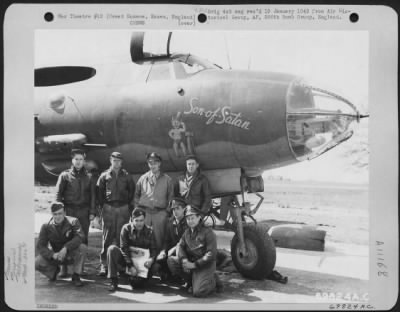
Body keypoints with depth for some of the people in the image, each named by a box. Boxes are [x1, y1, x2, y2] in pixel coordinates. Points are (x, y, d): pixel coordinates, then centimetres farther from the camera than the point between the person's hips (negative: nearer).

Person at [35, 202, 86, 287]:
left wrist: (66, 248, -41)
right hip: (55, 255, 2)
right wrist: (53, 255, -30)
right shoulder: (47, 226, -8)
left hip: (70, 255, -2)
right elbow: (40, 246, -11)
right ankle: (53, 270, 12)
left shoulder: (72, 222, -14)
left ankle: (76, 276, -16)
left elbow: (80, 237, -28)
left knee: (82, 247, -33)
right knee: (37, 263, -23)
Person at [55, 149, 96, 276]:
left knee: (83, 238, 5)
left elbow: (93, 195, 11)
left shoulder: (89, 177, 11)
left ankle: (80, 267, 14)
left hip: (84, 211, 2)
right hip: (69, 211, -2)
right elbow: (58, 194, 1)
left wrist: (92, 212, 3)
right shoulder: (65, 175, 3)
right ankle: (64, 268, 0)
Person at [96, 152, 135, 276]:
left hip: (123, 208, 1)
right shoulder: (105, 175, 7)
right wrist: (102, 205, 2)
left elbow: (132, 191, 12)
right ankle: (103, 265, -2)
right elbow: (99, 191, 9)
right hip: (109, 208, -1)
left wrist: (129, 206, 5)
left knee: (122, 237, 2)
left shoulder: (126, 176, 9)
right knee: (107, 237, -3)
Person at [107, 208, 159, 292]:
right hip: (126, 259, -1)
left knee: (155, 266, -28)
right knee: (112, 249, -27)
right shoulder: (126, 228, -10)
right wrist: (130, 266, -26)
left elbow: (153, 249, -6)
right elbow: (124, 248, -16)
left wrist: (151, 259, -31)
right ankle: (114, 281, -23)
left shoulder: (149, 232, -4)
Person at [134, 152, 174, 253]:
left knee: (159, 238, -3)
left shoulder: (167, 180, 9)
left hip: (160, 213, -1)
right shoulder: (142, 178, 13)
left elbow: (171, 197, 9)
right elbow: (136, 196, 18)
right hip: (144, 212, 1)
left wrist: (167, 211, 0)